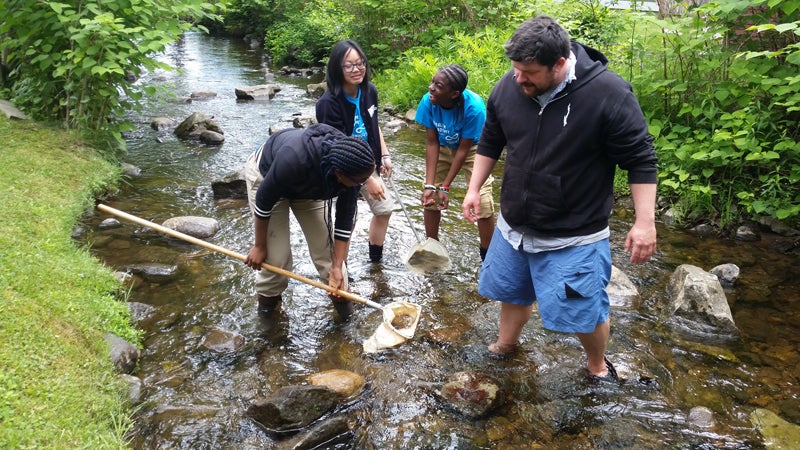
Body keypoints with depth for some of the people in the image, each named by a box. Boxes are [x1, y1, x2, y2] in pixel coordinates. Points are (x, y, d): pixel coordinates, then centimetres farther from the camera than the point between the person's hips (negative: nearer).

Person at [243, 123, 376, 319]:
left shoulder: (351, 168, -30)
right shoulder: (294, 159, -46)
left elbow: (345, 220, -17)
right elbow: (264, 201, -28)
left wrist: (337, 267, -18)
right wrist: (259, 246, -15)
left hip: (308, 185, 4)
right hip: (265, 174, -4)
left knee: (326, 246, -3)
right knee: (276, 255, -6)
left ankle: (340, 295, 20)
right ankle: (268, 297, 23)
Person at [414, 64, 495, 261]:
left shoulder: (474, 107, -37)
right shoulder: (428, 101, -28)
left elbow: (463, 149, -26)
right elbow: (431, 143, -19)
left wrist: (445, 187, -22)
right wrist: (430, 185, -23)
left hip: (471, 148, -3)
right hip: (443, 148, 3)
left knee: (482, 200, -10)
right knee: (430, 197, 2)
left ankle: (487, 255, 9)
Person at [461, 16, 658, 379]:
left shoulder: (608, 93, -22)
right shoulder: (507, 88, -8)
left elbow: (640, 160, -14)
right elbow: (490, 142, 9)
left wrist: (645, 221, -16)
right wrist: (474, 189, 10)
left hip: (575, 236, -4)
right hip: (513, 226, 5)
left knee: (585, 310, 6)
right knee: (513, 292, 22)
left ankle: (598, 366, 36)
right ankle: (505, 346, 49)